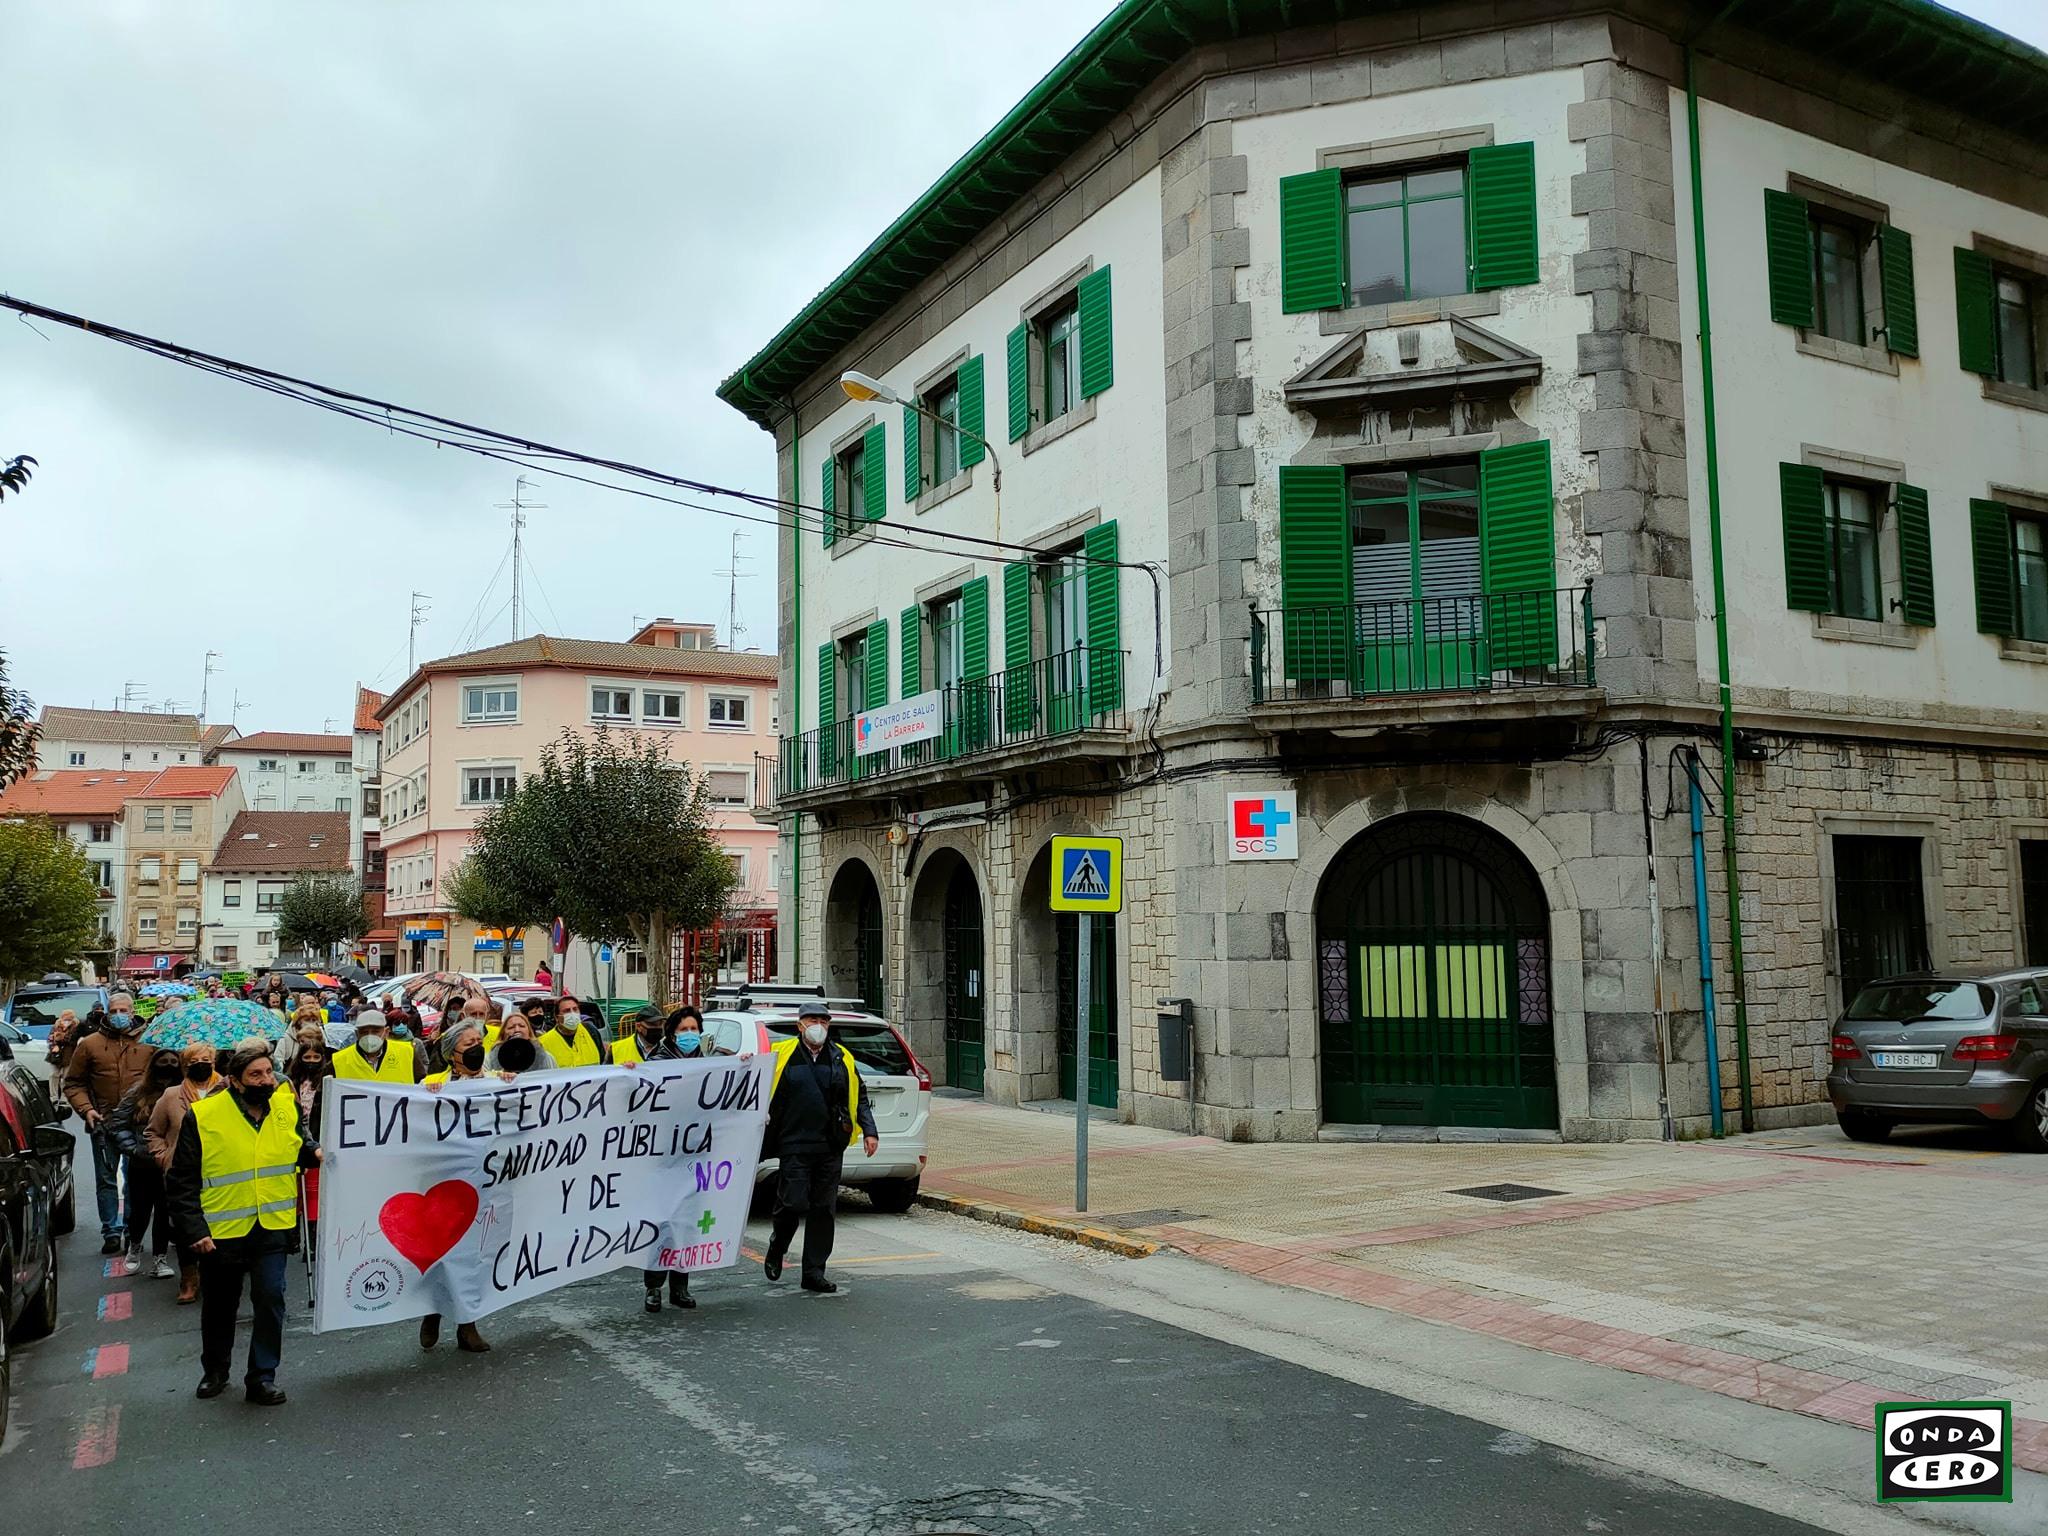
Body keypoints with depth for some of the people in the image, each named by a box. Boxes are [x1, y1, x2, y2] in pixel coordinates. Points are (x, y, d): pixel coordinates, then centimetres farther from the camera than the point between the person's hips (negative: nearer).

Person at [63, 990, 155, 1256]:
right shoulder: (90, 1044, 4)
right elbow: (73, 1083, 10)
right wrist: (85, 1109, -4)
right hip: (104, 1123, 0)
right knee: (106, 1180, 4)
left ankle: (132, 1230, 16)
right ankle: (111, 1232, 10)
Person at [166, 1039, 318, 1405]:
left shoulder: (286, 1104, 0)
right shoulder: (201, 1117, -11)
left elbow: (297, 1146, 17)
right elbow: (183, 1182, -8)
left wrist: (313, 1153, -5)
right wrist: (194, 1230, -13)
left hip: (272, 1225, 1)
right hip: (220, 1231, -1)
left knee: (270, 1298, -7)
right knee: (219, 1306, 16)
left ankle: (262, 1377, 7)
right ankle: (215, 1371, 39)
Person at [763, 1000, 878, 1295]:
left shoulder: (842, 1059, 10)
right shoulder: (781, 1055, -1)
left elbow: (859, 1097, 15)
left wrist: (868, 1131, 7)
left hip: (830, 1148, 4)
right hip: (794, 1146, -3)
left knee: (823, 1210, 5)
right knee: (794, 1204, -7)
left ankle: (814, 1272, 14)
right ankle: (776, 1248, 24)